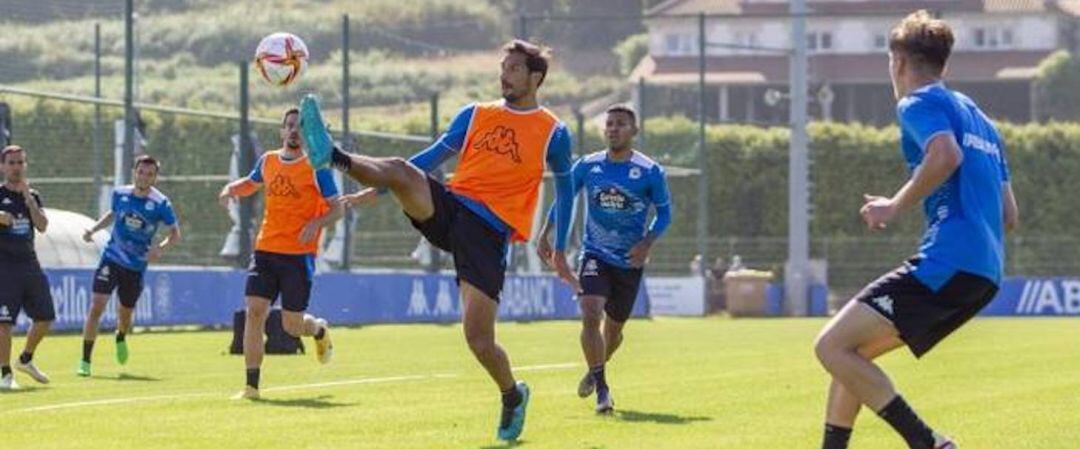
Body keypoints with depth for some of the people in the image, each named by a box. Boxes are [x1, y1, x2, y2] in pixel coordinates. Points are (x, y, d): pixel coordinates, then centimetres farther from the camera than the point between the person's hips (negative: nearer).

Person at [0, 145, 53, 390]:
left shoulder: (33, 196, 13)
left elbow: (42, 226, -1)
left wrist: (28, 199, -9)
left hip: (30, 264, 6)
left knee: (45, 317, 10)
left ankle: (26, 360, 32)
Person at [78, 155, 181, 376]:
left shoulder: (160, 204, -12)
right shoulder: (120, 194, -2)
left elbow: (175, 233, -6)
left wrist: (161, 248, -25)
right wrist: (94, 229, 5)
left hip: (136, 266, -1)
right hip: (112, 258, 1)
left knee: (125, 313, 14)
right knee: (97, 305, -15)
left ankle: (121, 340, 52)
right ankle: (85, 361, -12)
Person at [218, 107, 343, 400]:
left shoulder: (316, 166, -4)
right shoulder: (268, 161, 9)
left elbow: (336, 210, -2)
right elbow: (251, 184, 30)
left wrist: (317, 223, -22)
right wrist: (231, 189, 8)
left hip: (300, 254, -4)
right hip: (266, 249, 4)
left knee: (292, 326, 1)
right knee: (255, 311, -11)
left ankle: (320, 330, 38)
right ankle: (252, 385, -7)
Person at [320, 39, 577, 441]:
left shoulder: (552, 133, 6)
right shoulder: (475, 115, 15)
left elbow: (565, 190, 16)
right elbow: (433, 157, 21)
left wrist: (559, 251, 17)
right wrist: (377, 188, 14)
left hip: (490, 231, -3)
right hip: (448, 208, 3)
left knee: (479, 338, -9)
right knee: (402, 170, -29)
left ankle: (512, 395, 18)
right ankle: (335, 158, -51)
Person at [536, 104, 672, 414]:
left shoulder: (650, 172, -6)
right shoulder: (587, 166, -1)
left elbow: (664, 213, 2)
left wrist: (647, 243, -15)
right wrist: (545, 235, 3)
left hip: (629, 261, 0)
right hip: (595, 256, 0)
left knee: (614, 328, 13)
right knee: (591, 316, -22)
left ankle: (595, 372, 43)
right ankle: (601, 389, -17)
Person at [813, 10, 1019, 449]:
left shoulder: (919, 103, 1)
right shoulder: (978, 117, 27)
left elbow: (946, 155, -22)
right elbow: (1009, 215, 27)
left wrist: (896, 206, -11)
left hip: (946, 261, -9)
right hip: (985, 273, 9)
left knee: (832, 346, -12)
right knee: (852, 351, 17)